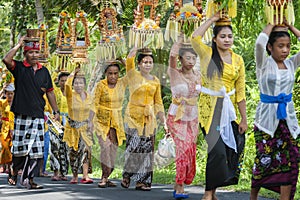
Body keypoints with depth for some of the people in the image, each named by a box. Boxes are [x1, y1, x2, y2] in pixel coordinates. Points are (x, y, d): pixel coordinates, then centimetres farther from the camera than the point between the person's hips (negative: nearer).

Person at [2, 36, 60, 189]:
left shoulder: (44, 71, 15)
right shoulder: (19, 68, 2)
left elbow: (50, 92, 21)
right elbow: (6, 60, -19)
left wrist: (56, 110, 18)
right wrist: (19, 45, -9)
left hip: (38, 115, 4)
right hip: (22, 114, -4)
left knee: (36, 148, -2)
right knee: (21, 147, -2)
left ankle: (29, 179, 2)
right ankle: (14, 171, 22)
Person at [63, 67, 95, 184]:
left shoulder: (88, 97, 4)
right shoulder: (70, 95, -6)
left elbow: (92, 109, 18)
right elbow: (67, 84, -25)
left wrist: (90, 121, 5)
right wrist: (74, 72, -18)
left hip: (85, 127, 1)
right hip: (72, 127, -1)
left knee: (85, 149, -12)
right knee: (73, 151, 4)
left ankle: (85, 175, -17)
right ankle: (75, 176, 15)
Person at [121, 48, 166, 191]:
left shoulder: (155, 81, 12)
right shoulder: (133, 76, 0)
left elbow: (158, 101, 16)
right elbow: (129, 64, -19)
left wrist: (161, 114, 4)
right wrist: (131, 55, -35)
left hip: (149, 118, 4)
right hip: (134, 116, -4)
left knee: (147, 149, 2)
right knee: (134, 146, -10)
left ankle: (142, 180, 8)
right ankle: (127, 175, 10)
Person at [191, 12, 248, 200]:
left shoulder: (238, 60, 8)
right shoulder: (207, 54, 1)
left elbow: (240, 92, 8)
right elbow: (195, 38, -20)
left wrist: (244, 119, 5)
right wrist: (212, 20, -8)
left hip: (229, 111, 4)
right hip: (210, 109, -4)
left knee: (231, 148, 4)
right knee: (217, 150, -13)